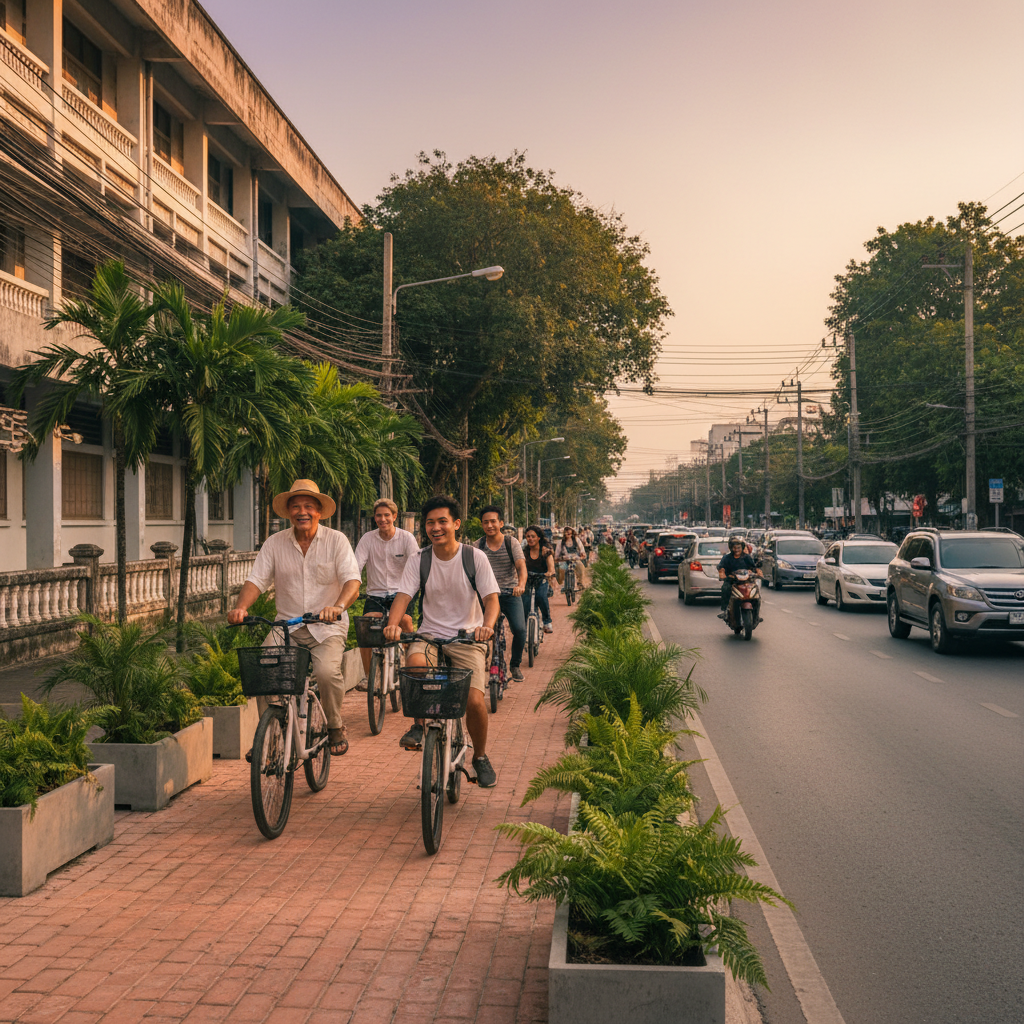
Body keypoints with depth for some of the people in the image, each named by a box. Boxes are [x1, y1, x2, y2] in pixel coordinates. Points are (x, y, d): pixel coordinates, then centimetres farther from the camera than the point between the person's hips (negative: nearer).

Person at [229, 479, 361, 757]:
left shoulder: (336, 540, -2)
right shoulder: (275, 543, 4)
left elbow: (352, 580, -13)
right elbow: (256, 580, -1)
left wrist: (338, 606, -34)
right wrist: (240, 607, -23)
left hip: (326, 627, -2)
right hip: (286, 625, 3)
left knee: (326, 671, -28)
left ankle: (335, 728, 1)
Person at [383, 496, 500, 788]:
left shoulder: (475, 557, -3)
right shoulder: (419, 561, 2)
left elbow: (491, 598, -8)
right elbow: (403, 596, -8)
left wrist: (487, 625, -30)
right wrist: (393, 623, -30)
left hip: (467, 638, -1)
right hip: (430, 634, 1)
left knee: (475, 700, -18)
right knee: (415, 662, -35)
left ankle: (480, 756, 12)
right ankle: (419, 724, -7)